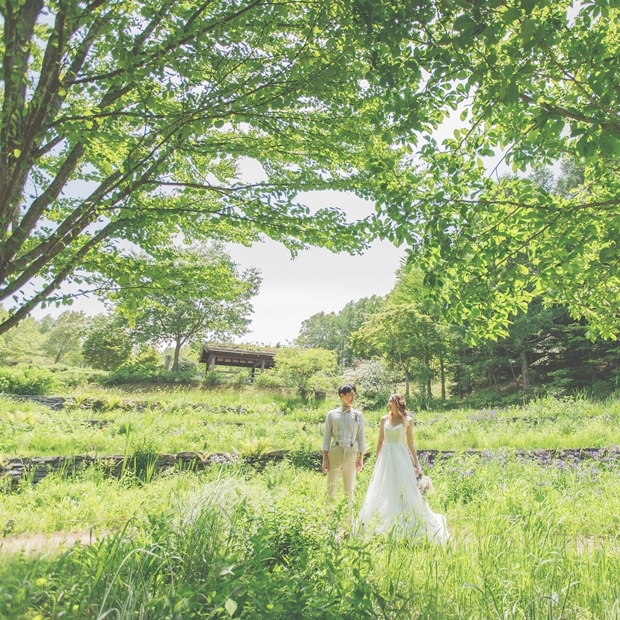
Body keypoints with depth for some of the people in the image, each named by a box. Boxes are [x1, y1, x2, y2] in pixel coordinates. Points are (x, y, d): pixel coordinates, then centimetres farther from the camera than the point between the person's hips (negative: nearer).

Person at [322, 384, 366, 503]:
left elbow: (361, 437, 6)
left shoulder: (358, 415, 4)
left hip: (351, 453, 1)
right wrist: (325, 458, -2)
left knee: (349, 489, 13)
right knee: (331, 487, 6)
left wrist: (361, 458, 2)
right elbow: (326, 436, 2)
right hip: (335, 452, -1)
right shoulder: (332, 414, 1)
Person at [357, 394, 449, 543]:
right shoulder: (384, 419, 6)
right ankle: (384, 527, 21)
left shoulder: (407, 420, 0)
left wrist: (416, 463, 1)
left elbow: (410, 443, 4)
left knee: (404, 490, -1)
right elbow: (380, 442, 10)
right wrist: (377, 462, 10)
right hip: (386, 457, 3)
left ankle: (403, 528, 9)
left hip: (401, 458, -3)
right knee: (384, 492, 8)